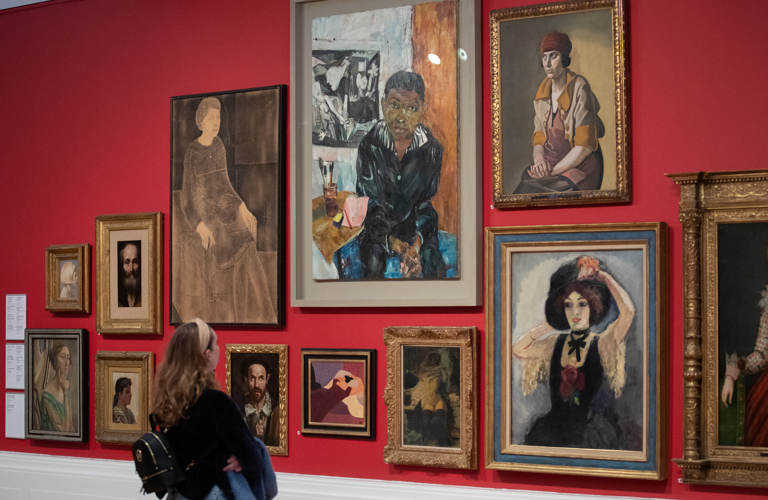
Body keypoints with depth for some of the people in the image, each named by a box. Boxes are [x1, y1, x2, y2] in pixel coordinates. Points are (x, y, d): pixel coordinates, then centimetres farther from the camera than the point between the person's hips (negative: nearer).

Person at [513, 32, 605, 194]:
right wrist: (539, 160, -11)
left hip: (580, 168, -6)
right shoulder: (542, 93, 10)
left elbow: (585, 145, -14)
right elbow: (539, 139, 11)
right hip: (550, 166, 6)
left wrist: (553, 171, -19)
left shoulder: (579, 89, -10)